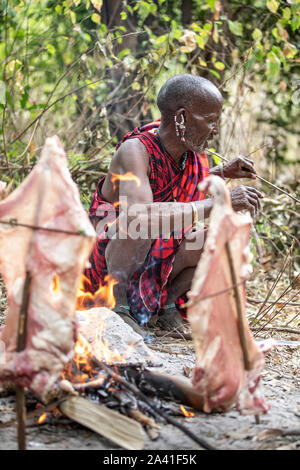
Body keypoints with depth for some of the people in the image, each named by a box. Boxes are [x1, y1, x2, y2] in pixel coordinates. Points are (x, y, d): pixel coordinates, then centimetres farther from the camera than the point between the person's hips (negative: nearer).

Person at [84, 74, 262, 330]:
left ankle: (163, 305, 4)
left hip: (156, 265, 7)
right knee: (141, 225, -36)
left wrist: (222, 172, 6)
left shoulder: (193, 154, -3)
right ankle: (119, 302, -16)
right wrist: (218, 203, -42)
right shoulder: (135, 151, -26)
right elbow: (140, 214, -44)